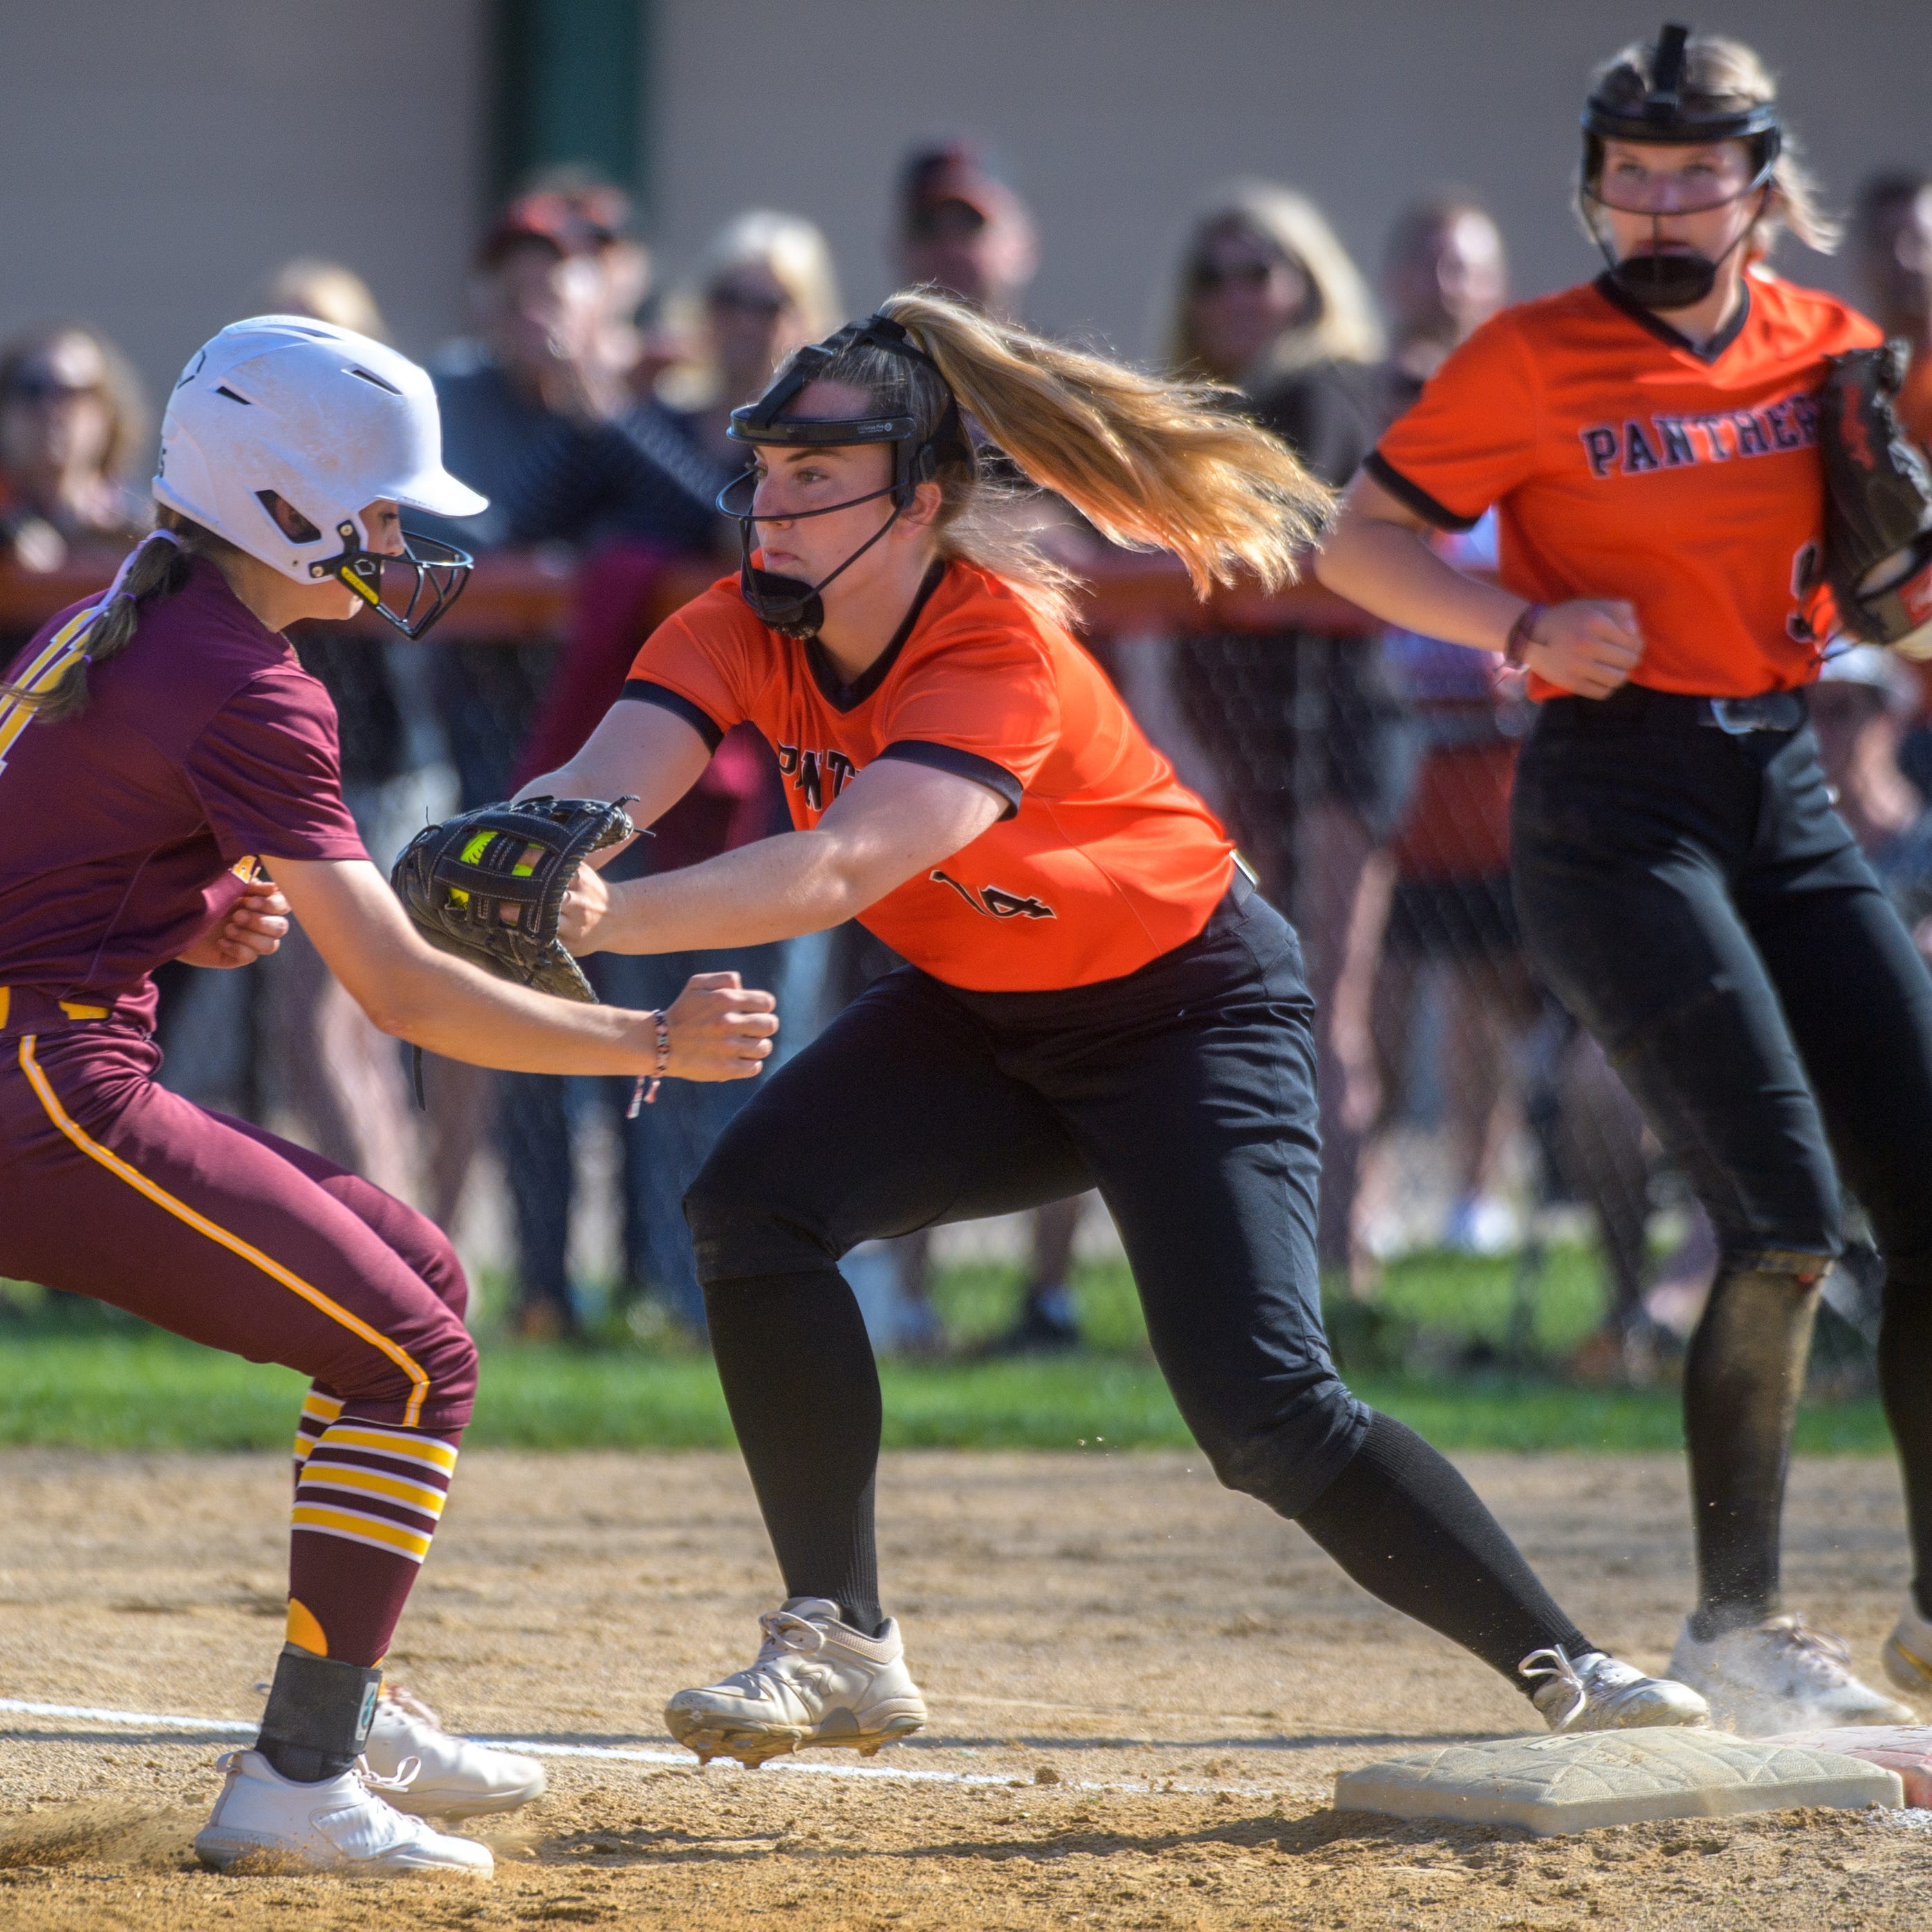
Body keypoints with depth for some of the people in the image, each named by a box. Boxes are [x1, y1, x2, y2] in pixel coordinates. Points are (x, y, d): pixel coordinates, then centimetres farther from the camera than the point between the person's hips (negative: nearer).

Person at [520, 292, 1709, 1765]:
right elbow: (600, 792, -31)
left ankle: (1570, 1673, -1)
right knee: (756, 1208, -20)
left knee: (1265, 1410, -17)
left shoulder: (999, 648, -32)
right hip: (980, 1019, 6)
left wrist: (616, 920, -62)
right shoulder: (745, 630, -14)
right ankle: (842, 1649, -11)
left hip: (1189, 1007, -6)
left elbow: (844, 870, -47)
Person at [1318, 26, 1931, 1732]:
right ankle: (1737, 1625, -5)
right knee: (1787, 1212, -15)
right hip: (1616, 801, -5)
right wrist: (1524, 626, -17)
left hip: (1787, 789, 5)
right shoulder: (1535, 360, -5)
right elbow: (1360, 544, -2)